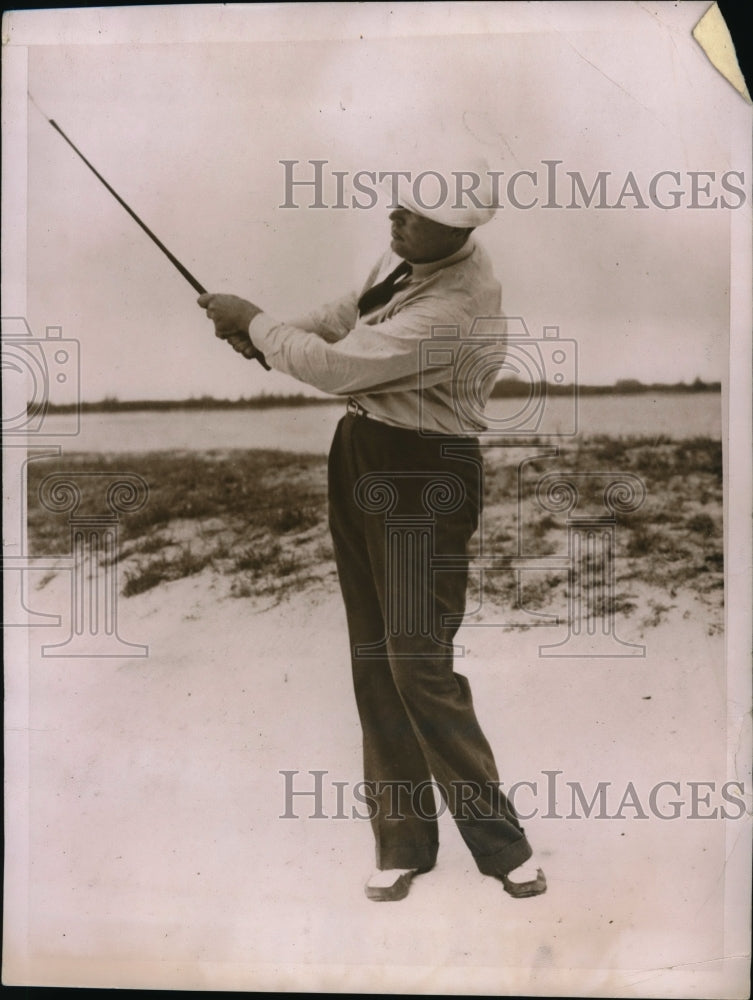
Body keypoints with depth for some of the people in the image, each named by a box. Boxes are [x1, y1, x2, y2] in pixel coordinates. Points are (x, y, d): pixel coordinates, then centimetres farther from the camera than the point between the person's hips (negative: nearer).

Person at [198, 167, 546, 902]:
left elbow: (335, 367, -23)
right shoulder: (408, 252, 3)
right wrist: (266, 336, 4)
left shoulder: (455, 312, -25)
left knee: (419, 664, -8)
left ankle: (500, 841, 11)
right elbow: (354, 313, 19)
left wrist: (254, 322, -6)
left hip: (424, 479, -9)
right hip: (362, 455, 9)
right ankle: (403, 842, 20)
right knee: (374, 658, 9)